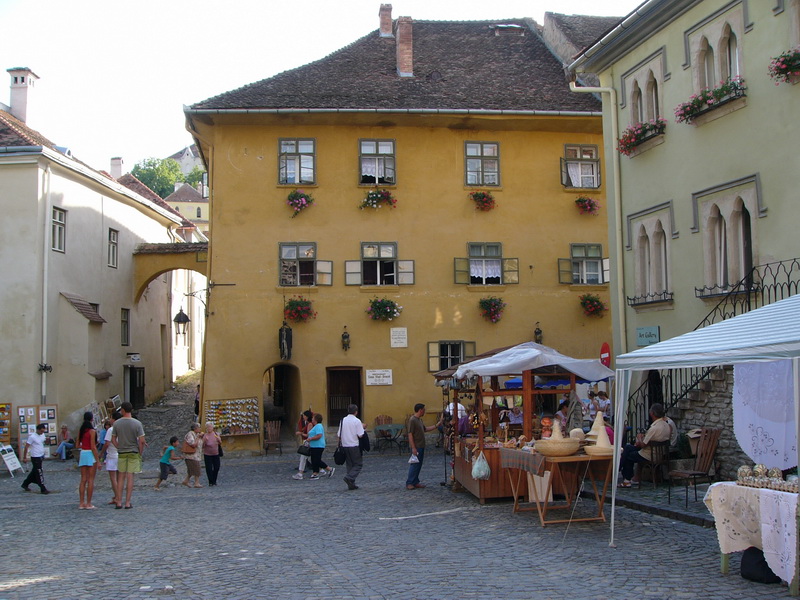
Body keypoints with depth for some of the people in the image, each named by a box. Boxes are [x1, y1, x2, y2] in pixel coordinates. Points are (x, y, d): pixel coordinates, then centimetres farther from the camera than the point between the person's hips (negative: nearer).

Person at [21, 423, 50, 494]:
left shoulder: (42, 435, 5)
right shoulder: (32, 437, -17)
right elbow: (26, 447, -14)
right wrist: (24, 458, -14)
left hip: (41, 456, 8)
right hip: (35, 457, -8)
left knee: (34, 472, 19)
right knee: (39, 474, -4)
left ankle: (25, 484, 35)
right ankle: (43, 489, 2)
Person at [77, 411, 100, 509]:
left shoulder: (81, 430, 7)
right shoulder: (92, 431, -11)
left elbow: (78, 445, 9)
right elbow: (93, 447, -14)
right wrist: (98, 460, -11)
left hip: (82, 454, 6)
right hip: (90, 454, -6)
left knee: (83, 480, 10)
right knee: (90, 480, -1)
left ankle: (82, 503, 11)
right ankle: (89, 503, 0)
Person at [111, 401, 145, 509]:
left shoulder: (116, 423, -1)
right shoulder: (137, 423, -8)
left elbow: (113, 440, 3)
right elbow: (141, 440, -10)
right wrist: (140, 452, 2)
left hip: (121, 453, 2)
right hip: (134, 452, -2)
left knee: (121, 477, 9)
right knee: (130, 477, 1)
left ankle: (119, 502, 9)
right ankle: (127, 503, 2)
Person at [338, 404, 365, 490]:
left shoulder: (343, 420, 6)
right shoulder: (357, 421, -10)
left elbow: (339, 435, 8)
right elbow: (360, 435, -13)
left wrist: (340, 444, 18)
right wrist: (362, 427, 3)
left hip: (344, 445, 6)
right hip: (354, 446, -6)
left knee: (349, 464, 13)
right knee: (358, 464, 4)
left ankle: (351, 484, 11)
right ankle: (349, 478, -16)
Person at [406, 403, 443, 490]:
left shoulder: (419, 420, 14)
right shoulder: (412, 420, -16)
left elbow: (425, 429, 23)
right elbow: (410, 434, -19)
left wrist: (437, 425, 20)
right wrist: (413, 448, -22)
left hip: (421, 447, 10)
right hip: (416, 447, -10)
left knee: (419, 465, 12)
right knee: (414, 465, -7)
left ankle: (415, 482, 18)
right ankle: (409, 483, -2)